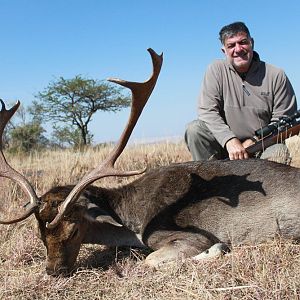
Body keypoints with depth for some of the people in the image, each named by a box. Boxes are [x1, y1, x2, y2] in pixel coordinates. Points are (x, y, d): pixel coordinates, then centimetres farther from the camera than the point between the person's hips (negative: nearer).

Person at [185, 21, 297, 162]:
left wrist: (254, 141, -15)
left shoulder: (276, 75, -4)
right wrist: (230, 140, -26)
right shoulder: (216, 70, -3)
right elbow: (207, 111, -12)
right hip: (224, 143, 1)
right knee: (194, 129, -22)